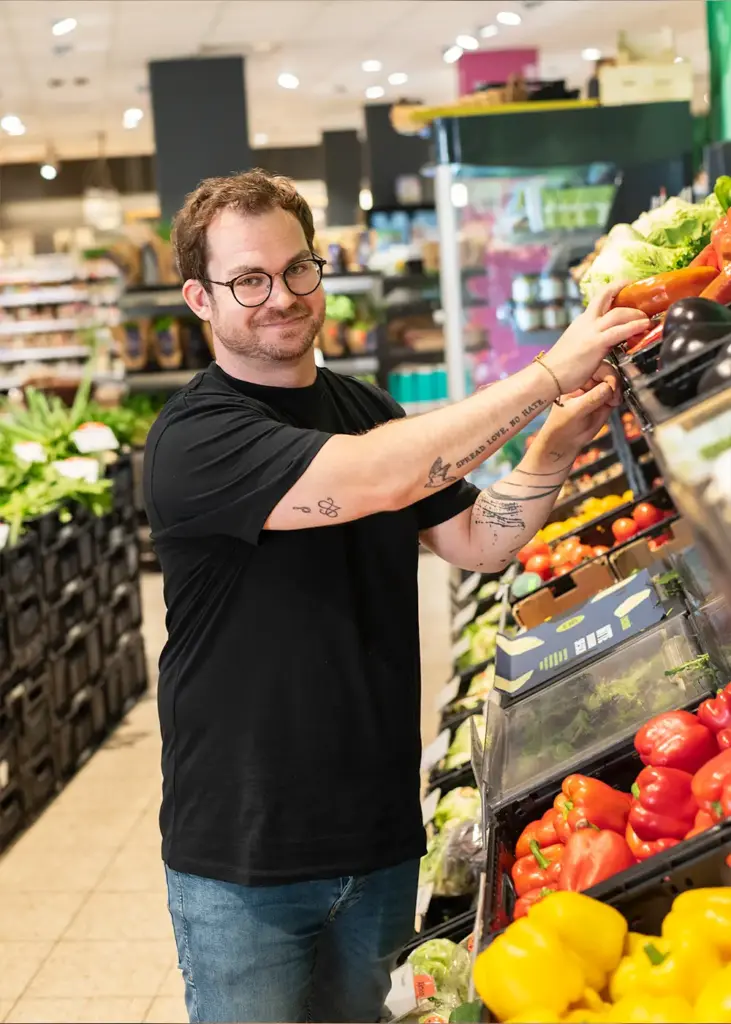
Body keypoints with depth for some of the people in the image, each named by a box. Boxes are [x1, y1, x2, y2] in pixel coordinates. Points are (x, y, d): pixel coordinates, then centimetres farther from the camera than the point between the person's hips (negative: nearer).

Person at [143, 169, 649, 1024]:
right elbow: (370, 480, -32)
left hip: (379, 835, 6)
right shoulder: (193, 439, -18)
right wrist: (550, 373, -28)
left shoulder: (364, 409, 7)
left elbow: (478, 540, 8)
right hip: (243, 860, -6)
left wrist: (559, 442, -9)